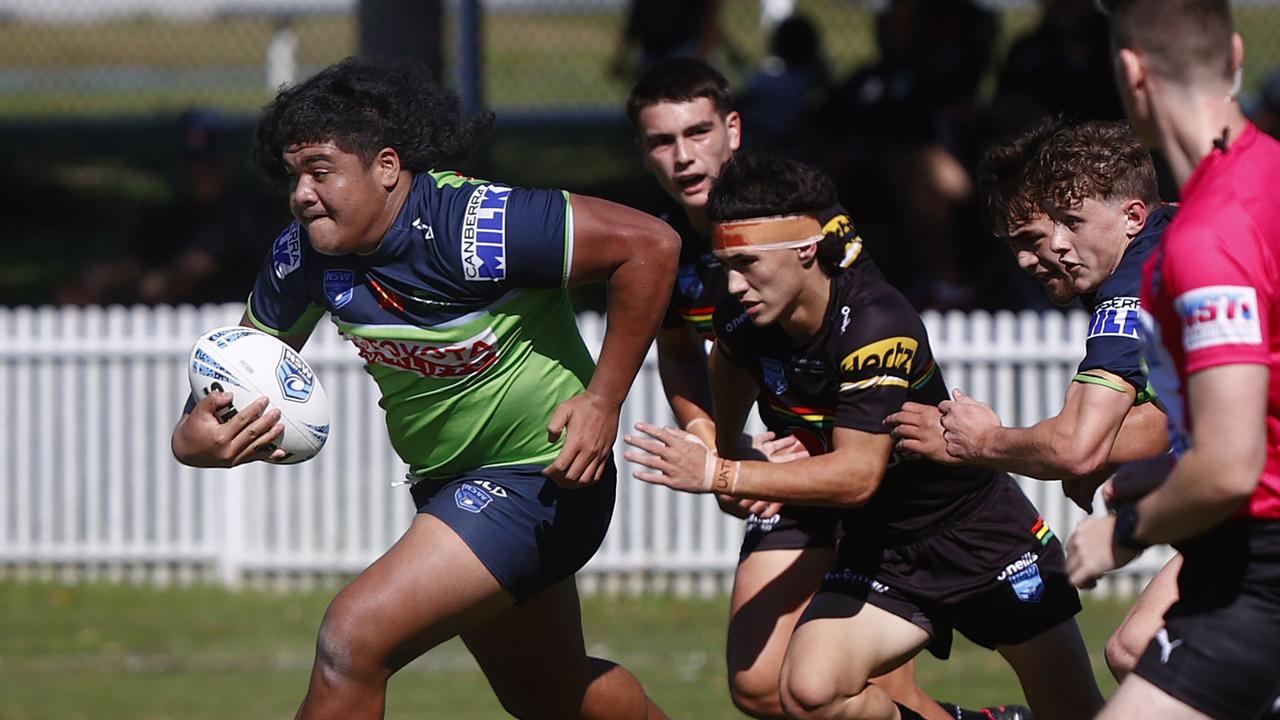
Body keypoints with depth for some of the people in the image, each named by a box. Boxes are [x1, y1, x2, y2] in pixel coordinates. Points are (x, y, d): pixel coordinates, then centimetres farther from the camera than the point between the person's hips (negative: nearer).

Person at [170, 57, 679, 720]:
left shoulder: (471, 227, -29)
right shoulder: (304, 254, -7)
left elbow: (650, 243, -26)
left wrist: (603, 399, -24)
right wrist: (193, 437, -18)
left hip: (536, 479, -9)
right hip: (443, 484, 9)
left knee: (352, 640, -21)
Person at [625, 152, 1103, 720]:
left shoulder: (877, 324, -29)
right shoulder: (743, 321, -8)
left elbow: (858, 474, -34)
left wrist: (719, 476, -37)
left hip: (979, 527, -5)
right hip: (878, 546, 6)